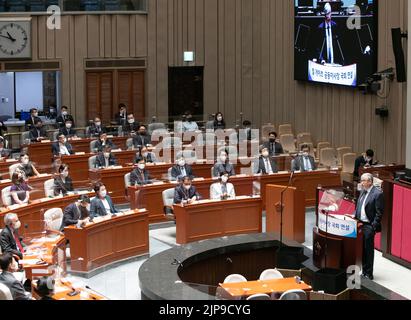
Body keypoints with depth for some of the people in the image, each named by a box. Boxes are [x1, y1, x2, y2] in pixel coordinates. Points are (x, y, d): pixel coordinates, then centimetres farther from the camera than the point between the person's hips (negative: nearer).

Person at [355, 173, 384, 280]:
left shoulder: (377, 194, -13)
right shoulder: (363, 191, 11)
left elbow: (379, 212, -14)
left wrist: (373, 227, -16)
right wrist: (355, 216, 6)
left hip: (369, 226, -8)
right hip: (360, 224, 8)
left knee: (368, 250, 0)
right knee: (362, 249, 13)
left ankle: (369, 274, 9)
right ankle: (364, 271, 24)